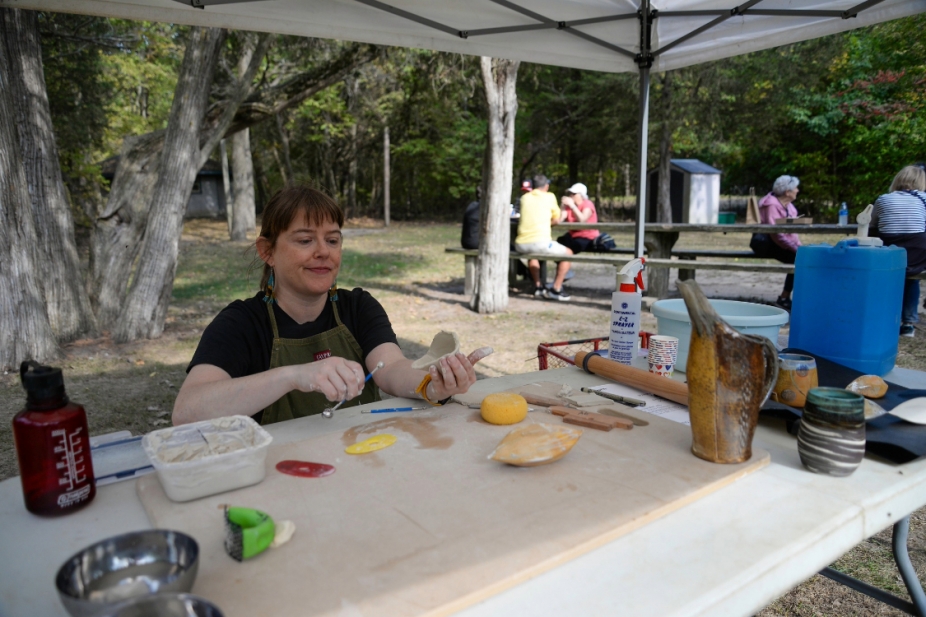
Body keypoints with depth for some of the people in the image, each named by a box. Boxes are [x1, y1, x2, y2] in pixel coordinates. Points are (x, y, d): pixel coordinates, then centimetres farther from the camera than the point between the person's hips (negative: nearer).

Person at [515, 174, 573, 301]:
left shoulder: (524, 197, 16)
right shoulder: (549, 196, 8)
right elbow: (556, 220, 17)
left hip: (521, 244, 5)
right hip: (540, 242, -4)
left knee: (532, 252, 39)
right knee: (568, 253, 19)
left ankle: (538, 287, 31)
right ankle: (556, 290, 10)